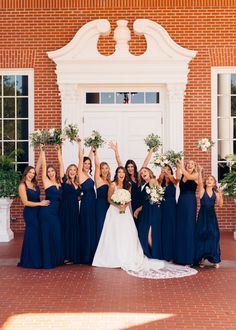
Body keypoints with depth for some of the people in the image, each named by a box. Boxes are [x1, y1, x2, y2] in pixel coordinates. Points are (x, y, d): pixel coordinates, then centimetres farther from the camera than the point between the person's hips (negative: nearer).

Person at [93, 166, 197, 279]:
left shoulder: (128, 185, 4)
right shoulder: (113, 185, -8)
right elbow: (109, 199, -4)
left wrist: (125, 205, -10)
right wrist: (118, 205, -17)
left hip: (125, 211, 3)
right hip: (114, 211, -3)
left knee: (127, 234, -2)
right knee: (115, 234, -5)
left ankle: (127, 257, 4)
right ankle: (115, 258, 2)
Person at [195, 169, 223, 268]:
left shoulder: (216, 193, 6)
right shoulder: (202, 190, -1)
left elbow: (220, 205, 0)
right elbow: (200, 183, -19)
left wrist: (220, 196, -14)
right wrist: (200, 172, -25)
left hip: (212, 216, 2)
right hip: (202, 215, -2)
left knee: (213, 236, 1)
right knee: (202, 235, -1)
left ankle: (214, 259, 10)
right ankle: (201, 258, 7)